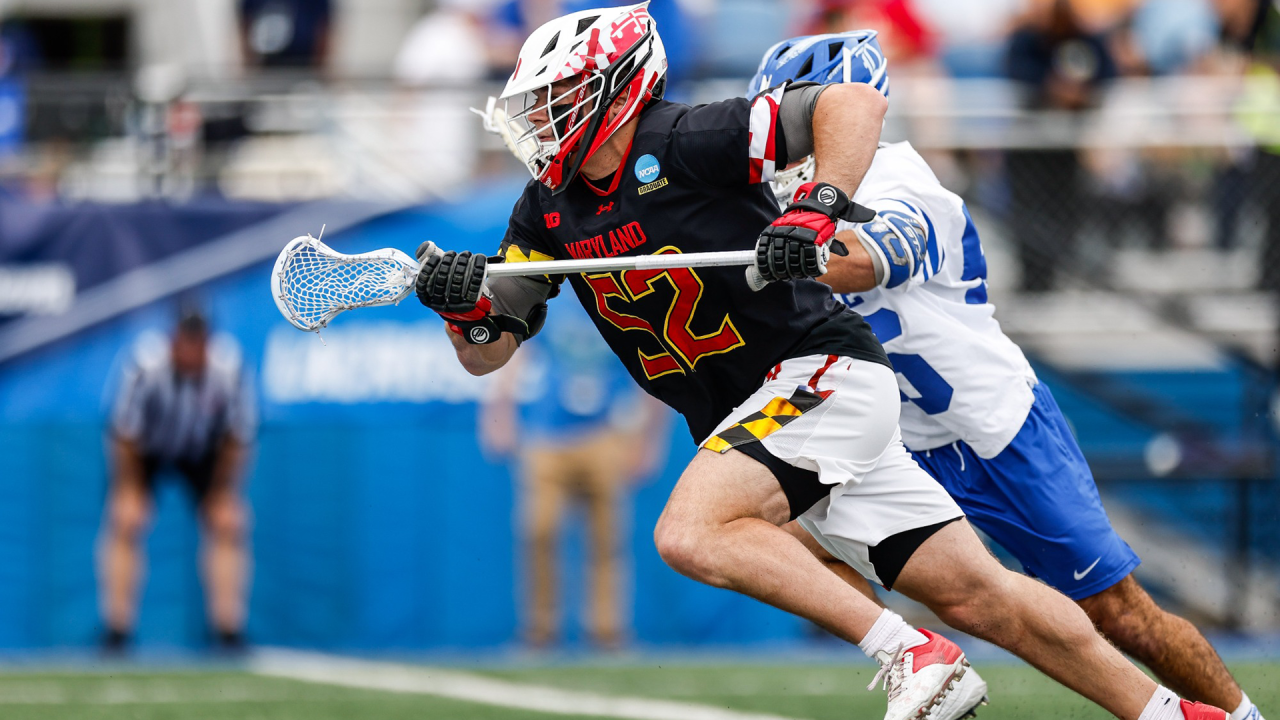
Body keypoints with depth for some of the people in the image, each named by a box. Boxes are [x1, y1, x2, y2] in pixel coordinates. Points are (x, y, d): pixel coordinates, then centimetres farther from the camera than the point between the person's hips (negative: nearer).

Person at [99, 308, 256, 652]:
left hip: (205, 453, 2)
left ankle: (229, 630, -4)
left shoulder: (228, 370, -30)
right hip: (147, 452, -2)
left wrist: (222, 492, -11)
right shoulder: (147, 367, -34)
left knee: (228, 526, -11)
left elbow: (238, 438, -14)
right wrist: (130, 489, -16)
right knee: (124, 522, -18)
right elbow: (124, 433, -21)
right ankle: (116, 632, -12)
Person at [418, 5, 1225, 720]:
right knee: (978, 597, 6)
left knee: (692, 532, -27)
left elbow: (857, 102, -20)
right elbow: (489, 354, 10)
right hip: (747, 417, 8)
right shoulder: (548, 212, 8)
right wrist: (464, 303, -11)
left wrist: (819, 212, -32)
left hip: (821, 372, -8)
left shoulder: (685, 141, -15)